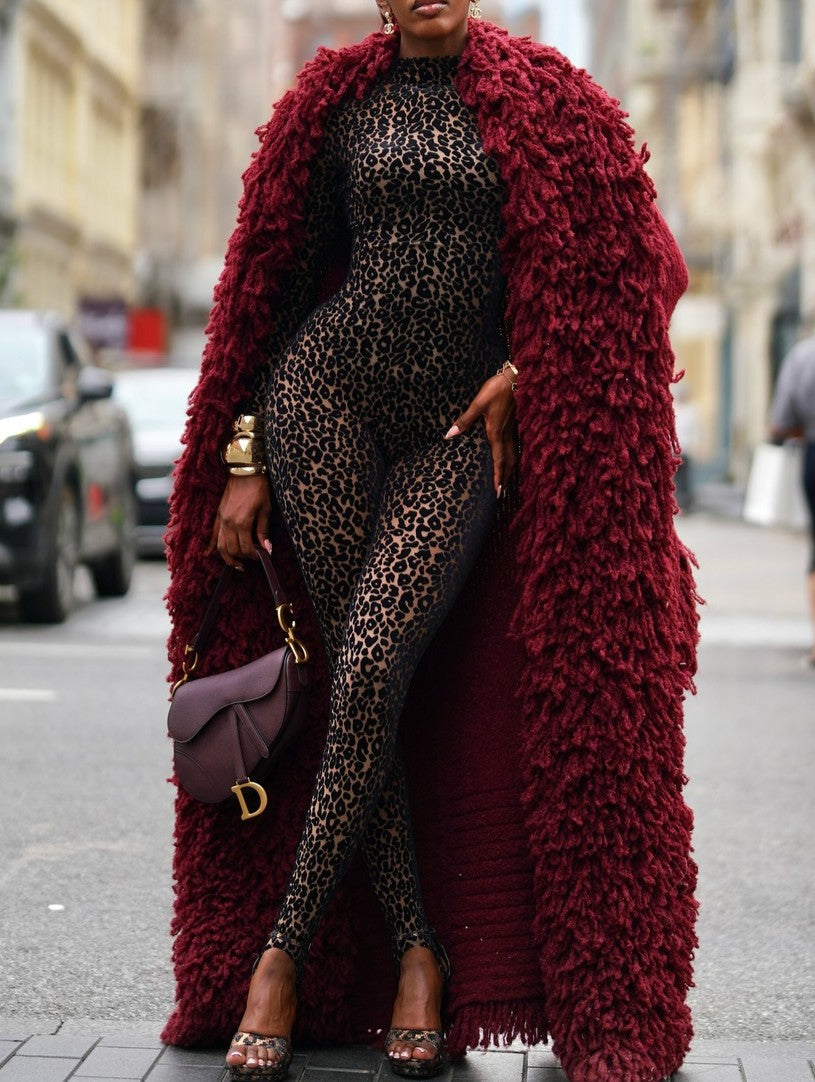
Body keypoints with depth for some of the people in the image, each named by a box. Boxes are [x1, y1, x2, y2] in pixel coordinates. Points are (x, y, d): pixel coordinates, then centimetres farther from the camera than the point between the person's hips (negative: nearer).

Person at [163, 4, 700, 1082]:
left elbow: (620, 255, 7)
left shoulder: (538, 97, 5)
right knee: (358, 682, -4)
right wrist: (242, 458, 5)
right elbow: (280, 282, 10)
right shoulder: (341, 100, 8)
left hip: (465, 431, -1)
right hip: (326, 395, 1)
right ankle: (419, 955, 4)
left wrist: (523, 368, -4)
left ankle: (282, 955, -5)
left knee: (372, 672, -15)